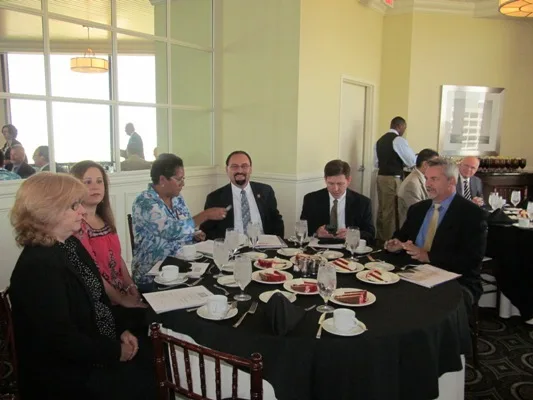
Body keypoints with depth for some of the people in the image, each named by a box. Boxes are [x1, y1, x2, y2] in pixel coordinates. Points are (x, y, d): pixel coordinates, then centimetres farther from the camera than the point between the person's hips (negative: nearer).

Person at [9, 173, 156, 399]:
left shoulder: (70, 244, 4)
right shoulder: (38, 266, -26)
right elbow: (62, 340, -27)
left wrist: (122, 330, 0)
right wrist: (115, 352, -17)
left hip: (99, 345, 9)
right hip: (67, 373, -9)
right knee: (144, 381, -8)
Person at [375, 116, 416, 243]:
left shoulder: (380, 140, 13)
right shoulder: (399, 140, -10)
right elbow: (412, 161, -11)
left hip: (381, 177, 8)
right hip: (393, 179, -8)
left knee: (382, 208, 14)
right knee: (391, 210, -1)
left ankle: (380, 237, 22)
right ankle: (389, 240, 5)